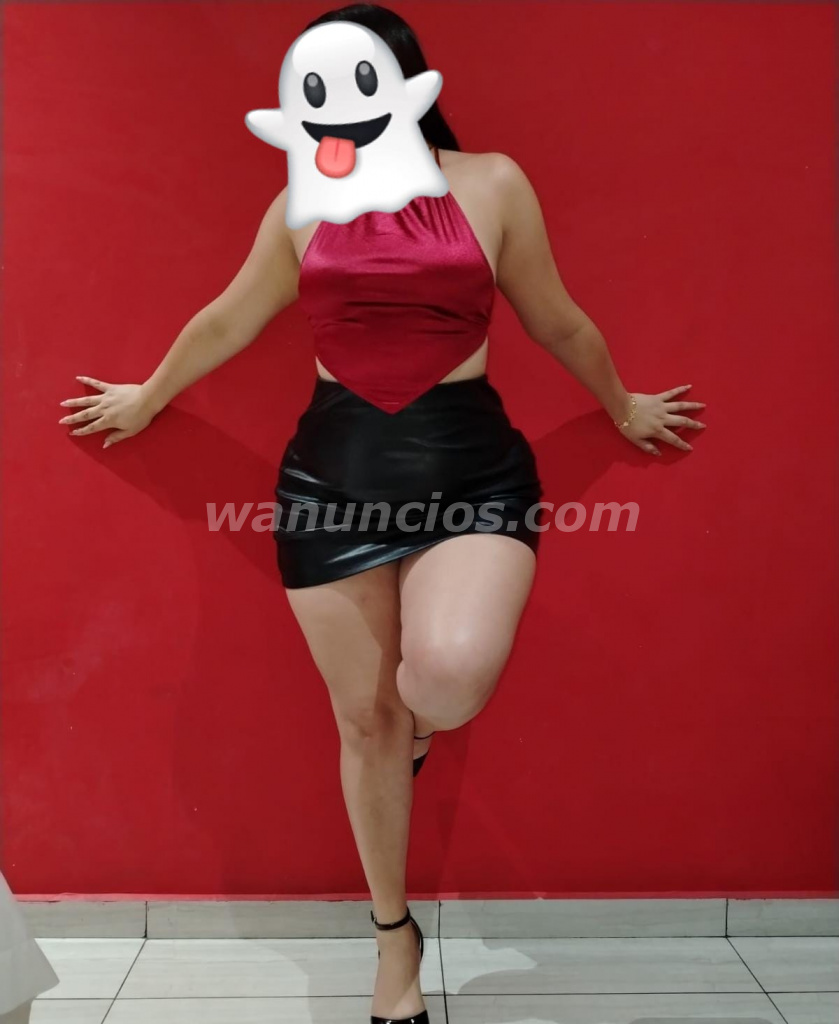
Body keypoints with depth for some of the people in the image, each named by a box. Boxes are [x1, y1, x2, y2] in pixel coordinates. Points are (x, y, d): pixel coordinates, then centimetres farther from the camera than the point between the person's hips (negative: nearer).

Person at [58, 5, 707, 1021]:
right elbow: (224, 324, 22)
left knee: (450, 677, -29)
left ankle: (417, 710, 14)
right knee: (363, 719, 7)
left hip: (469, 462, -2)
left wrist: (623, 408, 25)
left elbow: (558, 322, 15)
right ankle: (395, 937, 31)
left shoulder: (490, 183, 4)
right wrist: (147, 399, 32)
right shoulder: (301, 207, 10)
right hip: (333, 470, 2)